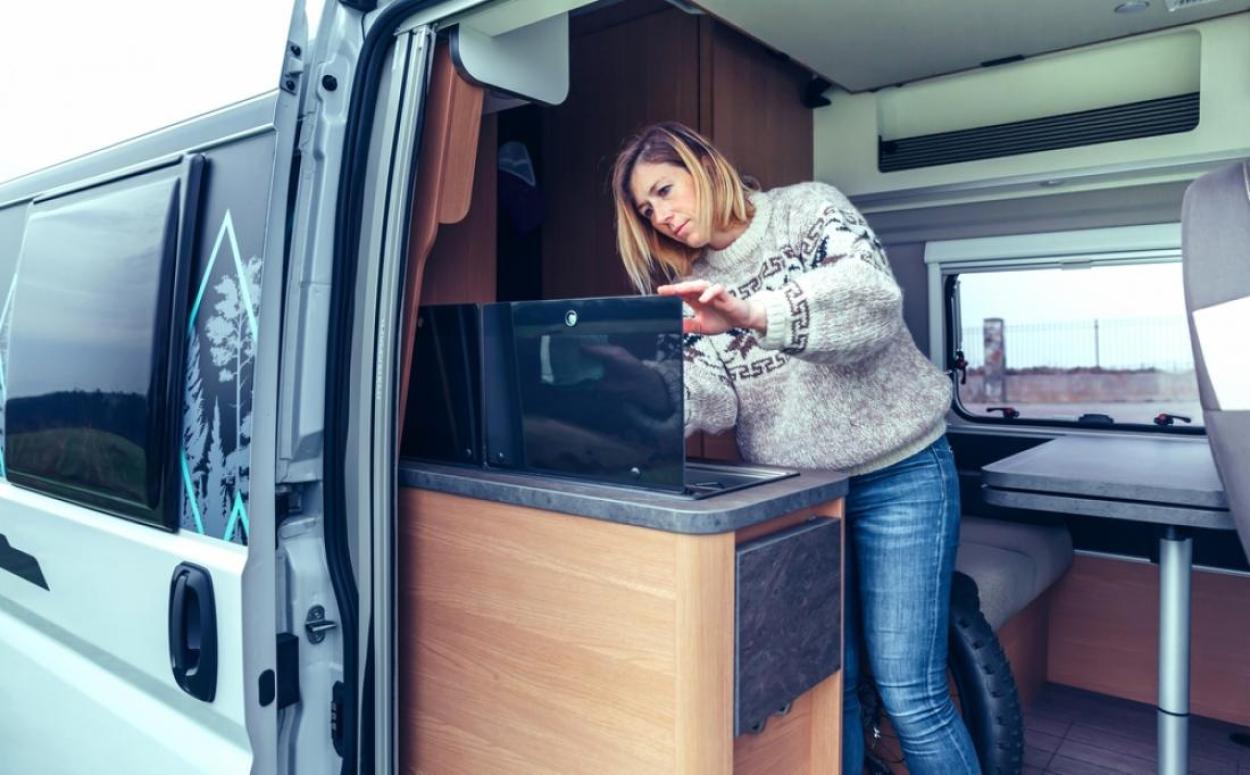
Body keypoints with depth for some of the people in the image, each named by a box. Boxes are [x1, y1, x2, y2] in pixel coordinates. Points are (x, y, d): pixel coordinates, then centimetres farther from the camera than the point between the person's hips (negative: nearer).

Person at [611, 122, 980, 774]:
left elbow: (875, 303, -22)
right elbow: (711, 396, -7)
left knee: (908, 694, -2)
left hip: (896, 475, -4)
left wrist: (753, 313, -37)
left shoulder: (810, 208, -3)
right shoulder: (694, 292, 8)